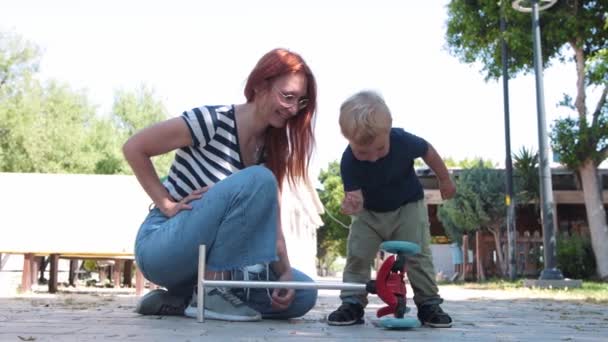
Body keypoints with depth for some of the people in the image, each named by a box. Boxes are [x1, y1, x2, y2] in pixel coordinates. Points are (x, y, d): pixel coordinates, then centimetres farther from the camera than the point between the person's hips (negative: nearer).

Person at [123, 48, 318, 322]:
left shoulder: (270, 149, 4)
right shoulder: (213, 121, -16)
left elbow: (271, 222, -1)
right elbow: (134, 148, -12)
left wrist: (285, 273, -16)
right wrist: (166, 204, -16)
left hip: (211, 256, 7)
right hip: (162, 247, -7)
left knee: (303, 294, -8)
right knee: (259, 181, -27)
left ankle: (178, 299, -2)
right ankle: (211, 292, -18)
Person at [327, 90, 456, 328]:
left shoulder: (403, 141, -29)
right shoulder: (348, 162, -29)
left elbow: (428, 151, -8)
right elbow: (355, 196, -35)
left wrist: (445, 180, 6)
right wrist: (352, 204, -61)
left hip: (408, 206, -1)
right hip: (369, 212, 1)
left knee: (418, 255, -6)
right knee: (357, 255, -6)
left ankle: (429, 304, 6)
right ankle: (352, 304, 4)